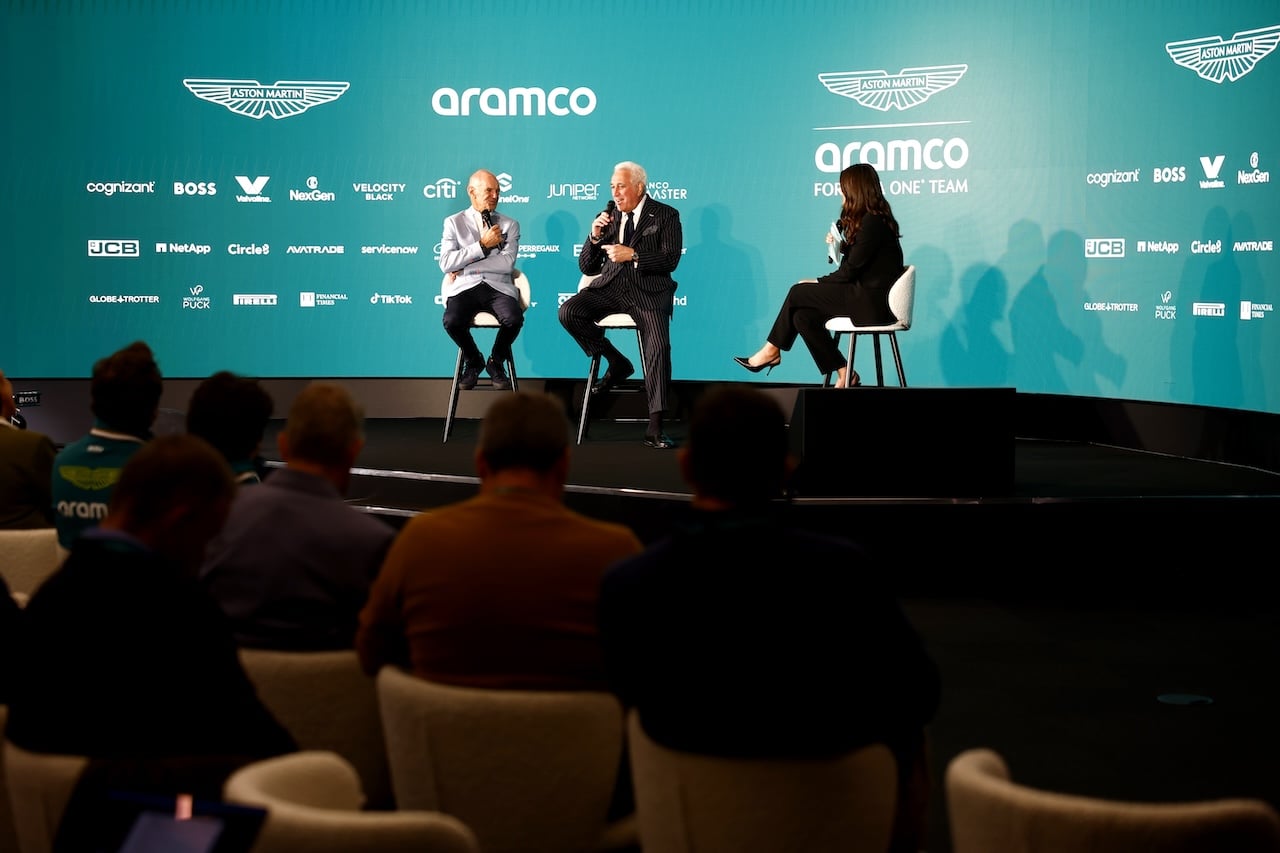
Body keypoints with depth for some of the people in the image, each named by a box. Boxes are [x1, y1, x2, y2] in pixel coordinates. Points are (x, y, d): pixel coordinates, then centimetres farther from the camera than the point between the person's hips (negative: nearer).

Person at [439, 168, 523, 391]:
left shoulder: (509, 225, 12)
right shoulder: (454, 223, 11)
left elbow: (507, 263, -4)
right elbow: (446, 263, -3)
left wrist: (465, 265, -7)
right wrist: (483, 245, -8)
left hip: (498, 287, 0)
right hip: (465, 288, 0)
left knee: (514, 319, -32)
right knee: (452, 321, -32)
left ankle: (496, 362, 1)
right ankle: (473, 360, 2)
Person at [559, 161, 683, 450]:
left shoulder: (665, 216, 5)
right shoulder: (608, 215, 15)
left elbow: (670, 260, -6)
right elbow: (587, 267, 14)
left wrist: (633, 256, -17)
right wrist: (594, 236, -4)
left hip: (648, 290, -4)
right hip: (610, 287, 4)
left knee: (659, 347, -26)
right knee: (568, 312, -22)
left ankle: (655, 427, -24)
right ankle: (617, 363, -3)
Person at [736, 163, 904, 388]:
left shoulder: (872, 222, -16)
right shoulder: (871, 219, 14)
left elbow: (850, 270, -15)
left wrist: (819, 283, -3)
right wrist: (841, 246, 3)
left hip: (872, 303, -9)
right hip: (868, 296, 9)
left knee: (798, 293, -6)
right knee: (804, 316, 0)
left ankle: (771, 351, 9)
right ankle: (843, 373, 1)